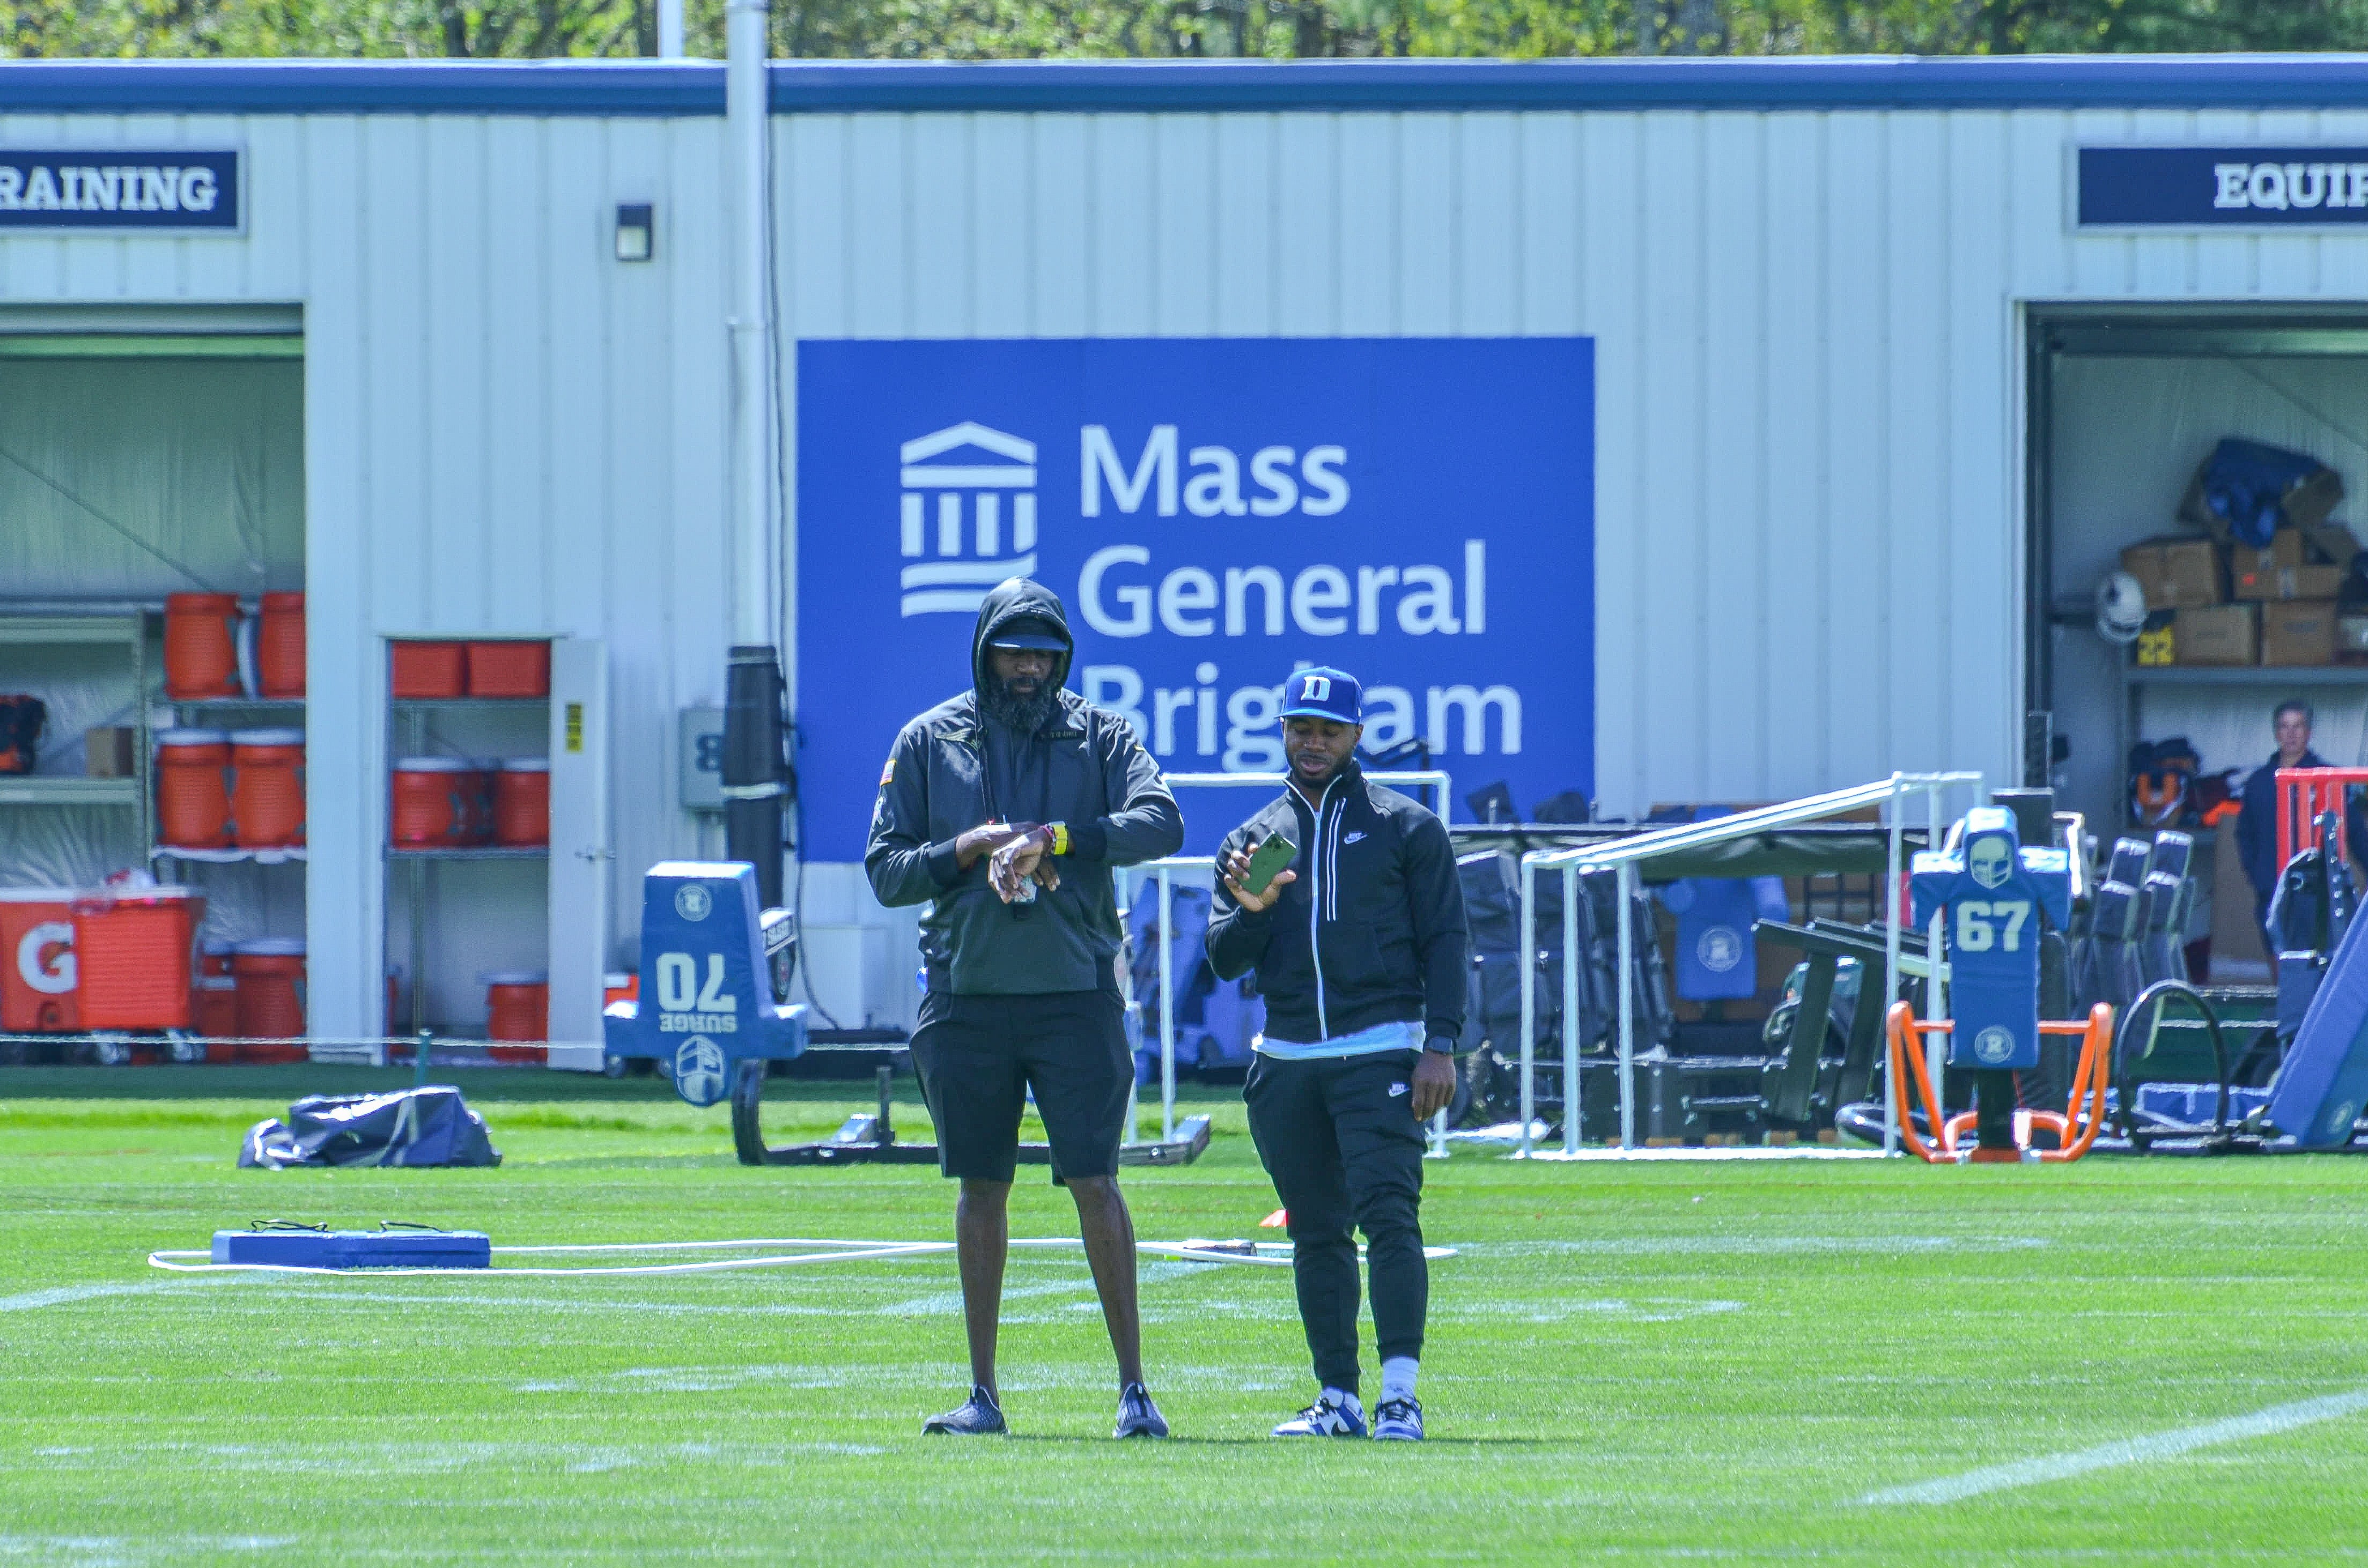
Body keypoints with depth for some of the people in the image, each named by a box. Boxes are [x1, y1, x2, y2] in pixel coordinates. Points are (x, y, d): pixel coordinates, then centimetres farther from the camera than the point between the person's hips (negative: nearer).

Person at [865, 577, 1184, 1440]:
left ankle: (1134, 1388, -5)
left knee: (1095, 1183, -7)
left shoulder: (1100, 737, 5)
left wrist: (1055, 836, -22)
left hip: (1075, 992, -2)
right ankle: (983, 1394, 10)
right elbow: (886, 871, 6)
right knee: (981, 1188, 6)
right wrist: (971, 849, -11)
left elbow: (1159, 821, -12)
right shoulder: (929, 742, 9)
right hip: (966, 996, 2)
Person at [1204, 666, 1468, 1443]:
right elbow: (1225, 960, 9)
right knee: (1317, 1234, 5)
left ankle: (1400, 1397, -22)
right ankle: (1338, 1401, 10)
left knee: (1388, 1214, -16)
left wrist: (1440, 1046, -10)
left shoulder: (1406, 828, 6)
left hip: (1380, 1051, -4)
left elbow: (1444, 941, 1)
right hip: (1286, 1061, 4)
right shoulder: (1252, 840, 15)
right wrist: (1250, 910, -13)